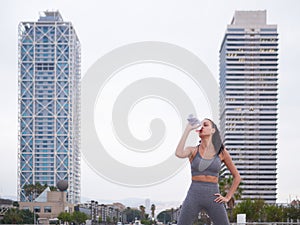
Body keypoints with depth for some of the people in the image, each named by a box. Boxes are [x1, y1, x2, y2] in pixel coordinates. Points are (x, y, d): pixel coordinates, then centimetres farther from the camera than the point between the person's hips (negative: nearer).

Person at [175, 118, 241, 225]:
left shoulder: (222, 152, 5)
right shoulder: (192, 150, 3)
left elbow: (237, 177, 14)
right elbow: (179, 154, -22)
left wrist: (227, 197, 3)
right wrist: (188, 129, -15)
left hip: (213, 198, 0)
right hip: (194, 196, 0)